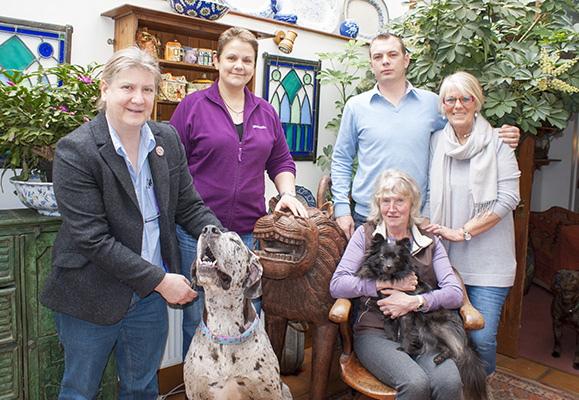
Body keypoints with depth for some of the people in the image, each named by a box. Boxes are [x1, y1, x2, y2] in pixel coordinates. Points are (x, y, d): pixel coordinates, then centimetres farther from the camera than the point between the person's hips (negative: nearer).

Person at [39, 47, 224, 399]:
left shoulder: (168, 139, 0)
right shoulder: (76, 150, -17)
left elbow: (189, 206, 2)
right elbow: (91, 238, -21)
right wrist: (160, 280, -21)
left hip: (151, 297, 4)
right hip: (92, 297, -4)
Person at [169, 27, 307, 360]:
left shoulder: (266, 112, 13)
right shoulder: (193, 106, 1)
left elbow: (281, 162, 18)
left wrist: (288, 194, 0)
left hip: (250, 232, 3)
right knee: (197, 317, 7)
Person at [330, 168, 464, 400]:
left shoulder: (429, 241, 14)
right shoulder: (365, 235, 7)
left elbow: (455, 293, 4)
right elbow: (337, 285, -3)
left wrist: (415, 301, -14)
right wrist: (388, 283, -10)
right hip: (376, 333, -2)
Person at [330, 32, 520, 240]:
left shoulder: (431, 102, 6)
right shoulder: (356, 106, 3)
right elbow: (341, 161, 8)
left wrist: (498, 136, 0)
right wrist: (341, 208, 0)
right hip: (366, 218, -1)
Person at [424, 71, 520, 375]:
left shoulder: (497, 142, -2)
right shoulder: (437, 141, 7)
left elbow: (508, 199, -8)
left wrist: (462, 232, -12)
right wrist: (430, 230, 0)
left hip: (488, 259, -2)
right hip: (446, 257, 3)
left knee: (482, 337, -5)